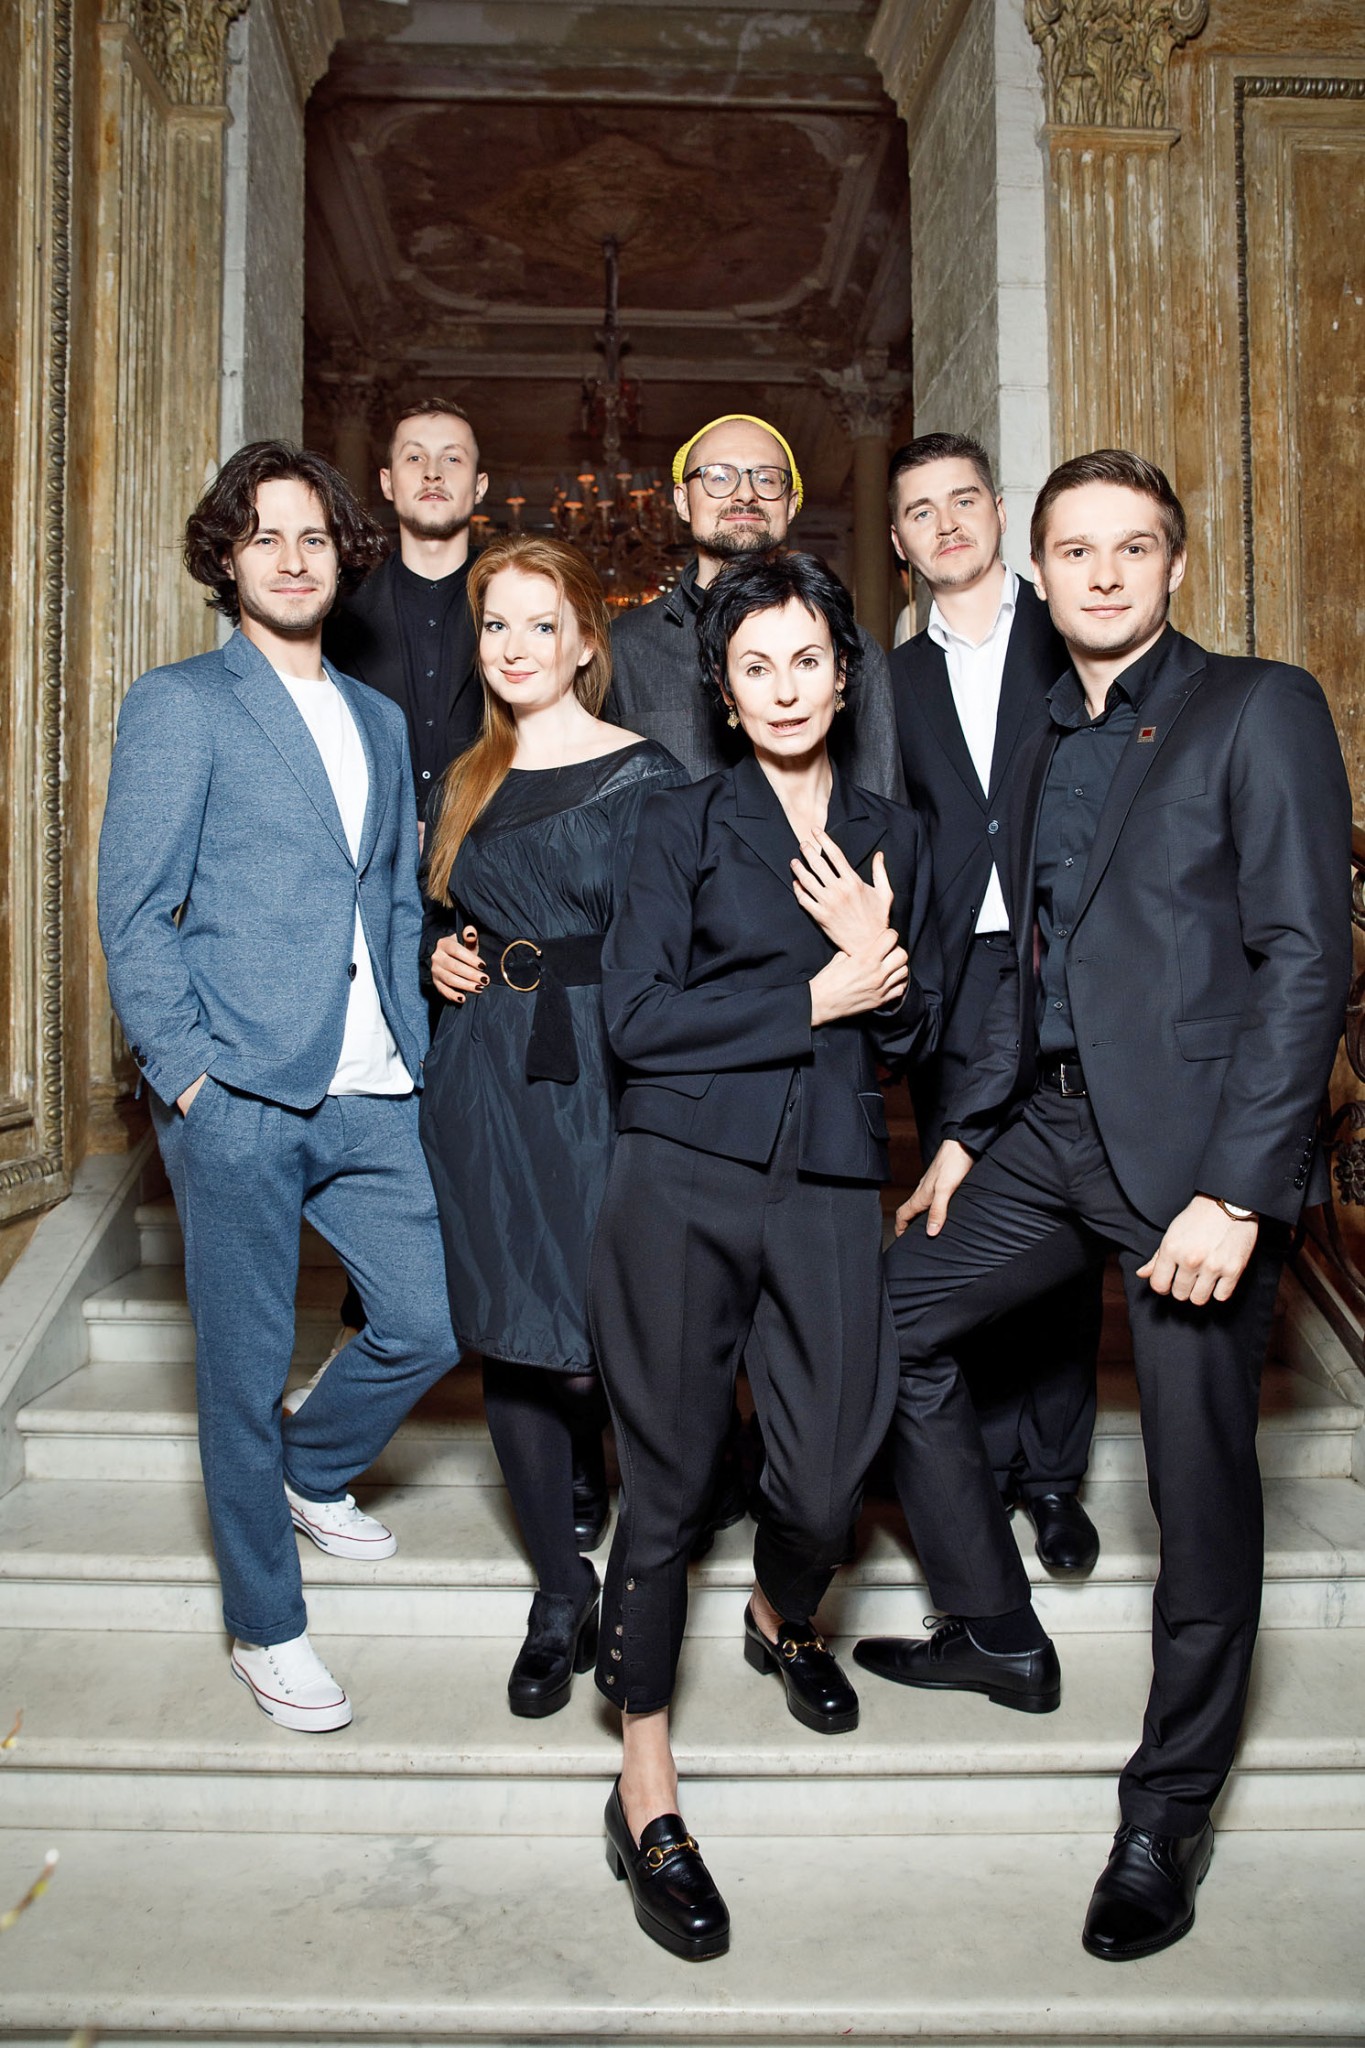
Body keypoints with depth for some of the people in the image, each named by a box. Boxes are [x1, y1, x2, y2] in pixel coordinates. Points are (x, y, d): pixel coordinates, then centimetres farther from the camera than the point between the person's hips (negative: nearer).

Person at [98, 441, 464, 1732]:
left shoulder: (378, 720, 17)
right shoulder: (179, 704, 0)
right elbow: (133, 913, -5)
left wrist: (416, 1053, 8)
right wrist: (186, 1076, -12)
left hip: (374, 1097, 6)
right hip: (240, 1100, -5)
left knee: (432, 1322, 6)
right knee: (245, 1371, 6)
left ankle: (314, 1473, 38)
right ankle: (266, 1632, 25)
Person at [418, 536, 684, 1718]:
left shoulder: (644, 777, -3)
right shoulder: (464, 785, 13)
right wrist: (441, 957, 3)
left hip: (602, 1082, -5)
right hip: (484, 1084, 5)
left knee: (611, 1345, -2)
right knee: (508, 1338, 8)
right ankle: (559, 1591, 25)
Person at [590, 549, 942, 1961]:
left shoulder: (892, 836, 14)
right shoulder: (681, 825, 4)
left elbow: (914, 1034, 13)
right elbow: (636, 1016, -6)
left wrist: (879, 957, -7)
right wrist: (814, 996, -7)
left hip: (828, 1190, 3)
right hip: (683, 1178, -2)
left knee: (825, 1483, 3)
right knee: (667, 1477, 3)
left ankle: (782, 1621, 41)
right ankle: (645, 1786, 20)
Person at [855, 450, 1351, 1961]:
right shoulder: (1049, 748, 16)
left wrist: (1234, 1191, -19)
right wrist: (967, 1135, 13)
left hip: (1195, 1149, -7)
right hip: (1051, 1127, 7)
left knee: (1199, 1486, 2)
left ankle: (1168, 1810, 24)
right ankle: (997, 1635, 29)